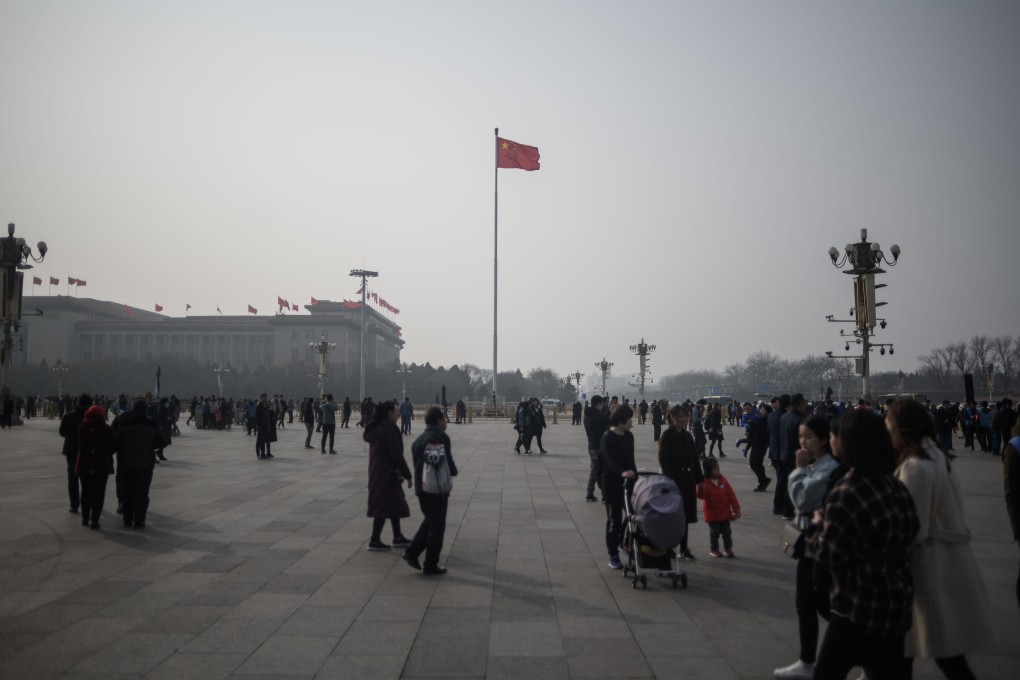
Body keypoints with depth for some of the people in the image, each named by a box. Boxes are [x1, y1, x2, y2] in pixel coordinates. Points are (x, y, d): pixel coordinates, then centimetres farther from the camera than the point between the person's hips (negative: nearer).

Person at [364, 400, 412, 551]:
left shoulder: (376, 428, 12)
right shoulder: (389, 429, -18)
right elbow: (397, 455, -20)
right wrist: (407, 475, -14)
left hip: (377, 472, 10)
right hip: (387, 474, -10)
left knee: (394, 504, 17)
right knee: (385, 507, -3)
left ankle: (398, 537, 24)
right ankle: (374, 541, 2)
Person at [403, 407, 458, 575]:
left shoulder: (418, 440, 12)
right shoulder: (441, 437, -12)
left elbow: (415, 463, 13)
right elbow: (448, 462, -16)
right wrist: (453, 472, 4)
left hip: (420, 487, 7)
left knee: (429, 521, 23)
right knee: (437, 526, 3)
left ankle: (412, 552, 13)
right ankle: (430, 565, 7)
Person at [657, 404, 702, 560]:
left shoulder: (687, 436, 11)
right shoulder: (666, 436, -9)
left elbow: (695, 459, 13)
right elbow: (663, 460, -13)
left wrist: (700, 479, 9)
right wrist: (671, 480, -19)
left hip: (688, 480, 6)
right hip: (673, 481, -6)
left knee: (685, 515, 10)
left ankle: (684, 548, 19)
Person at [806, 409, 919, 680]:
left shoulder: (845, 493, -22)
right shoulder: (895, 485, 1)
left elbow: (828, 557, -20)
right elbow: (910, 532, 14)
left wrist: (816, 525, -2)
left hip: (861, 605, -8)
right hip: (897, 597, 8)